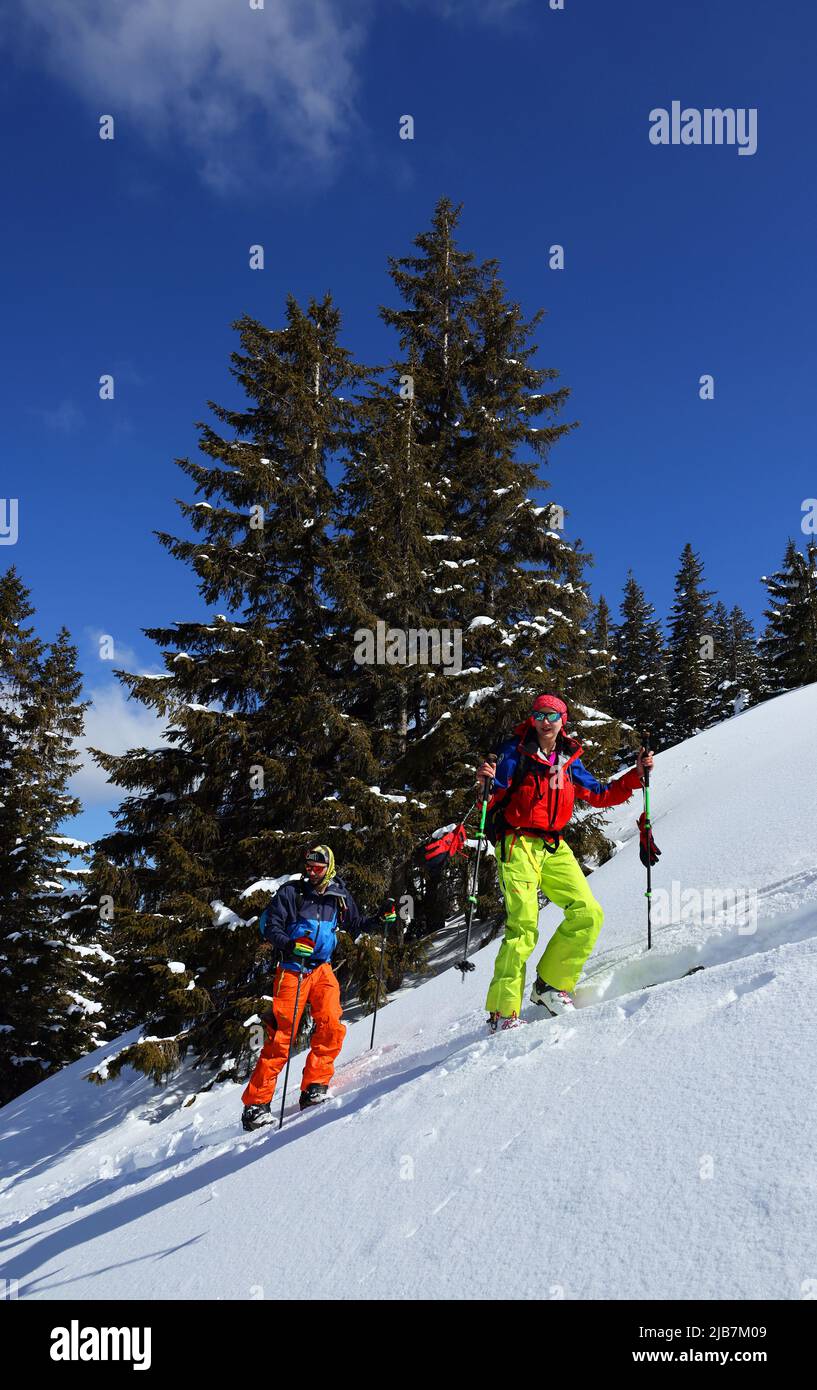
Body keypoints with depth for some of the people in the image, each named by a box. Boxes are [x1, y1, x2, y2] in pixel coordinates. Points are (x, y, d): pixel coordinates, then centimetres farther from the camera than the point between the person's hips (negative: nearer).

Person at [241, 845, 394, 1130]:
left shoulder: (340, 897, 8)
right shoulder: (291, 891, -4)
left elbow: (355, 925, 23)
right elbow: (268, 925, -7)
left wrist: (380, 918, 7)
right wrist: (291, 944, -24)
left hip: (322, 969, 4)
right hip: (292, 969, -4)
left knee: (331, 1026, -15)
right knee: (281, 1036, -7)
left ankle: (314, 1087, -1)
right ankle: (256, 1102, -1)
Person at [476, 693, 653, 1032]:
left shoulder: (569, 760, 14)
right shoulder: (515, 752, -2)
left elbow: (601, 795, 20)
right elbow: (494, 799, -8)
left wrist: (636, 774, 12)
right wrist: (488, 782, -30)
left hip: (554, 847, 6)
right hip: (518, 844, -6)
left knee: (589, 914, -6)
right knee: (523, 927, -15)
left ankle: (550, 985, 8)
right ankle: (503, 1011, -11)